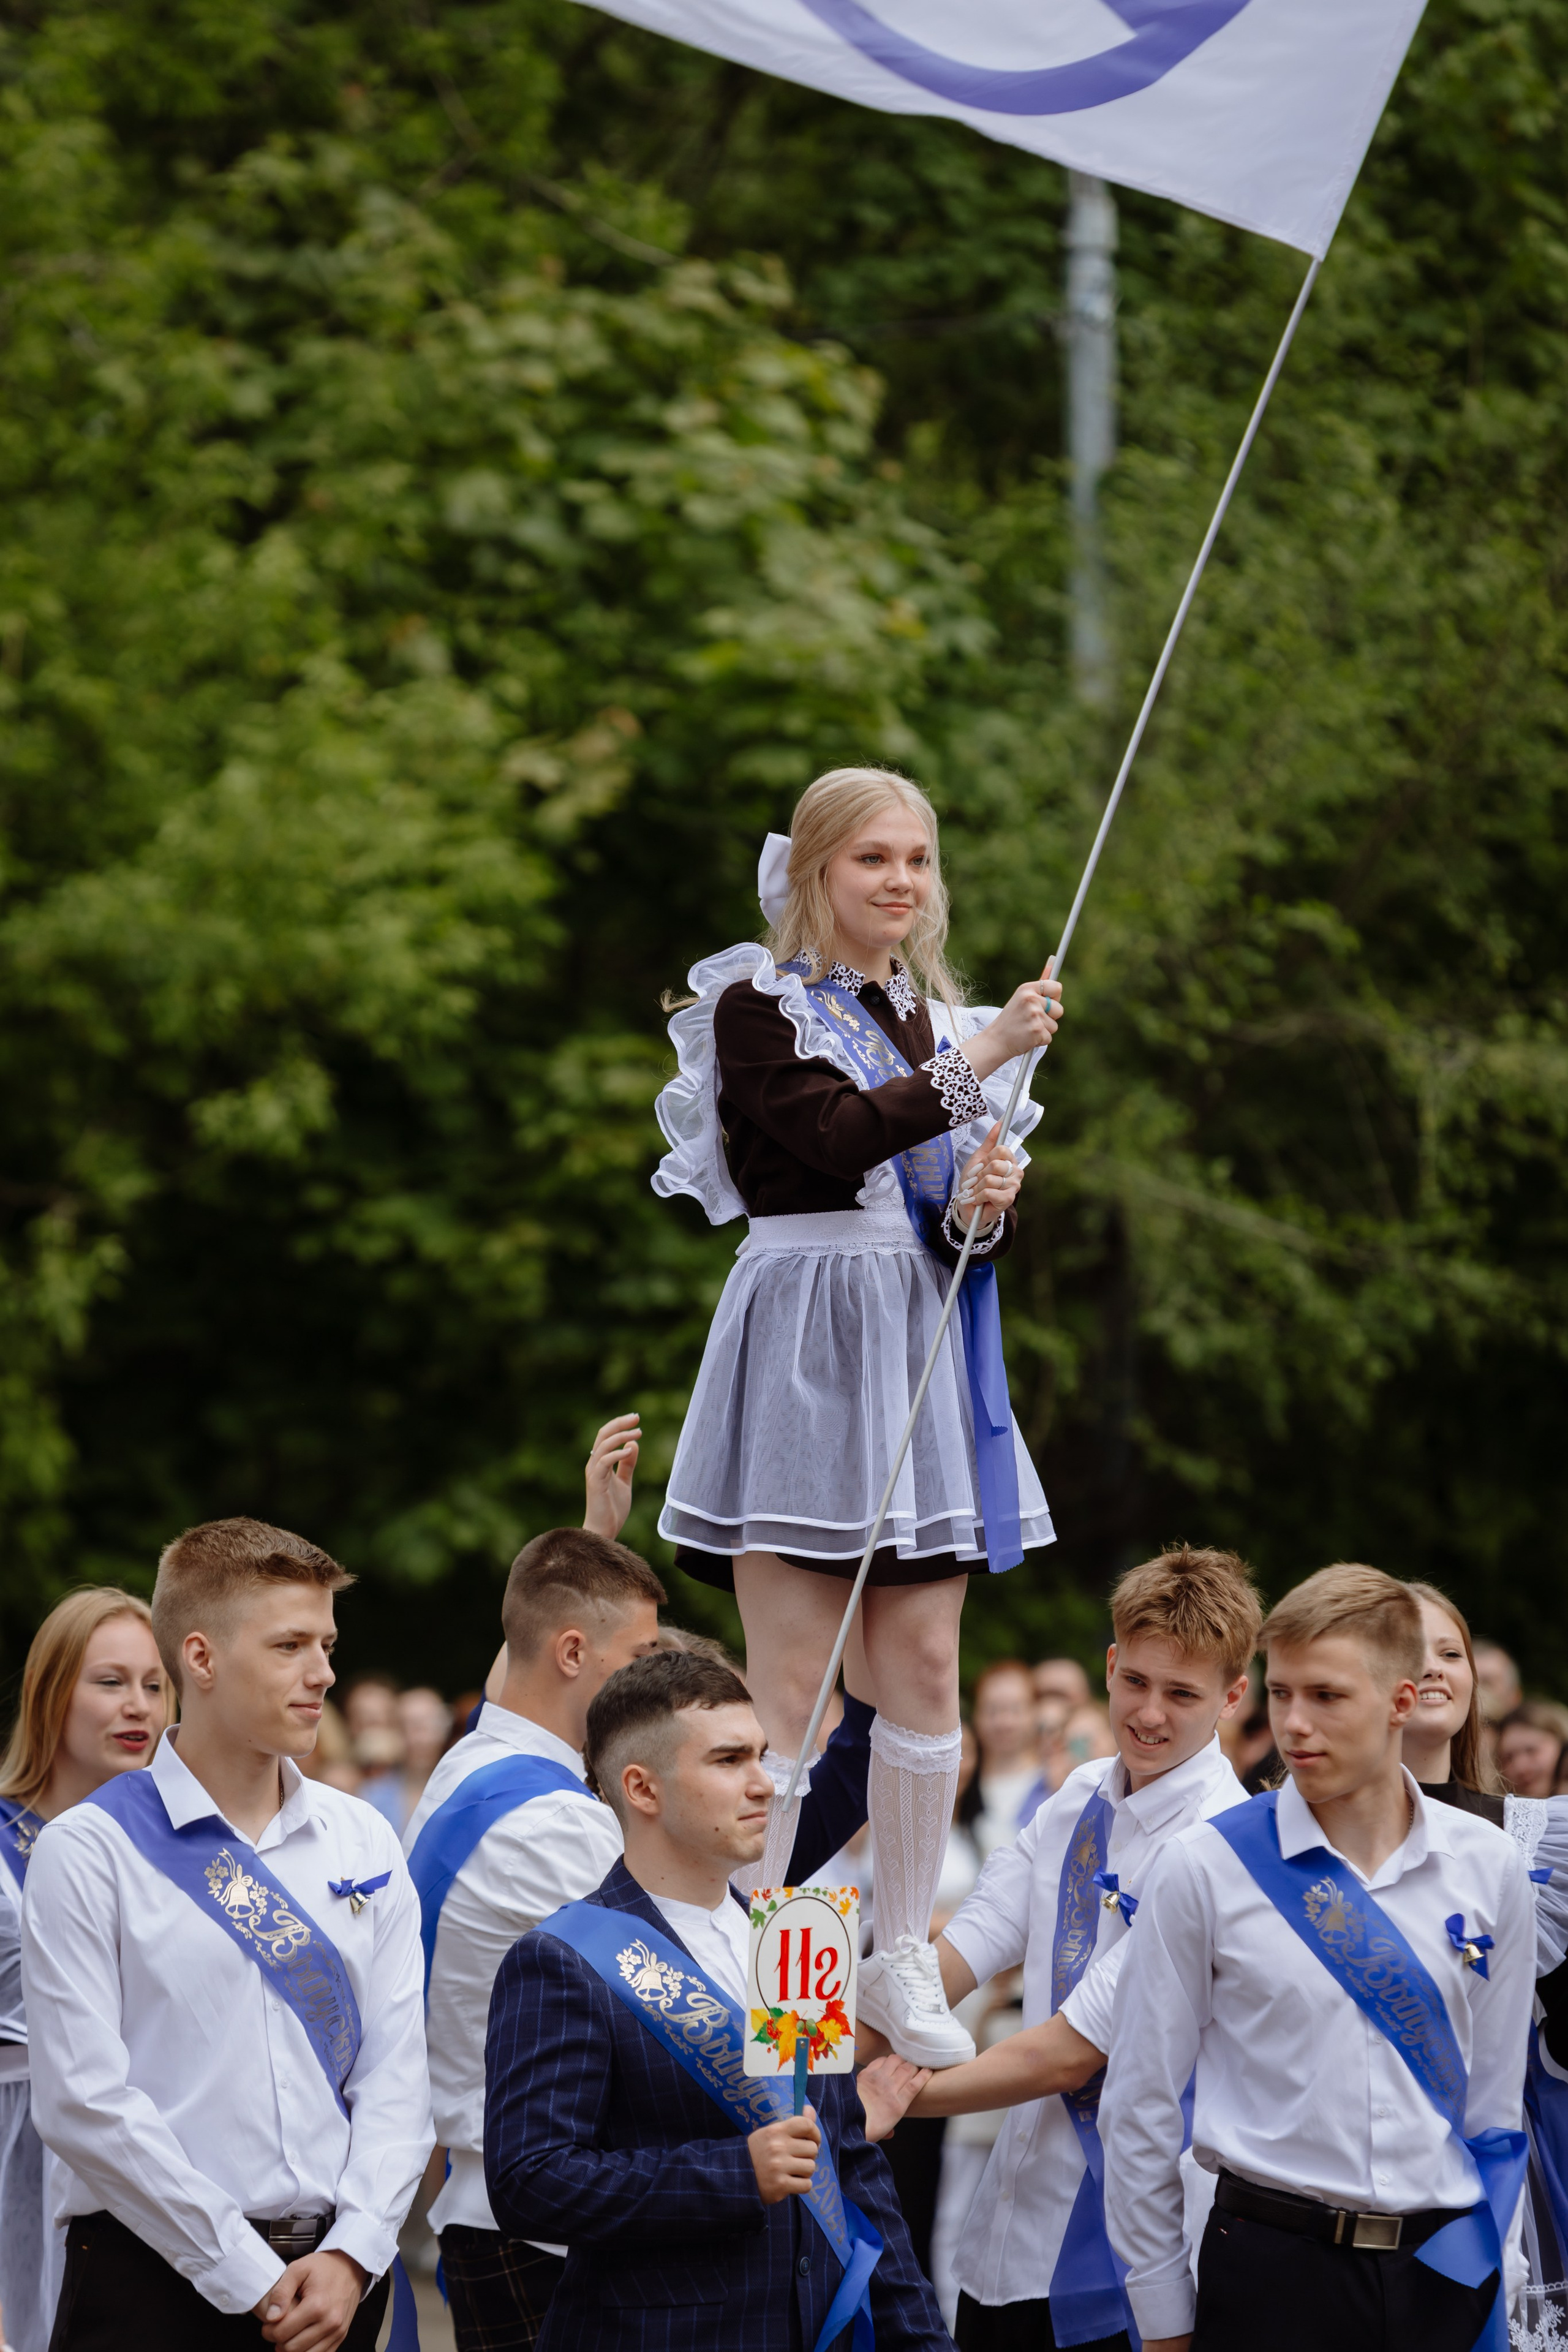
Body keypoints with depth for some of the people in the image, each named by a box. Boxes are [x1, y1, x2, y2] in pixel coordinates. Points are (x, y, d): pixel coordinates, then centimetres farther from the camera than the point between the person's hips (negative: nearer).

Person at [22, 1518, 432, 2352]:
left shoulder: (363, 1843, 10)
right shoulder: (88, 1852, -4)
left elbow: (396, 2072, 5)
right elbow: (83, 2101, -11)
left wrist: (350, 2256, -9)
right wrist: (251, 2277, -12)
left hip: (334, 2279, 4)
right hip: (153, 2278, -4)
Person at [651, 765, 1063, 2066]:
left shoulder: (940, 1020, 17)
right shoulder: (760, 1007, -2)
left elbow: (981, 1207, 15)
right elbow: (829, 1138, -20)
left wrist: (991, 1206, -9)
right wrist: (980, 1060, -19)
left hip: (925, 1350, 6)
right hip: (803, 1348, -5)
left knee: (926, 1667, 3)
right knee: (791, 1682, -6)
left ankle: (905, 1958, 11)